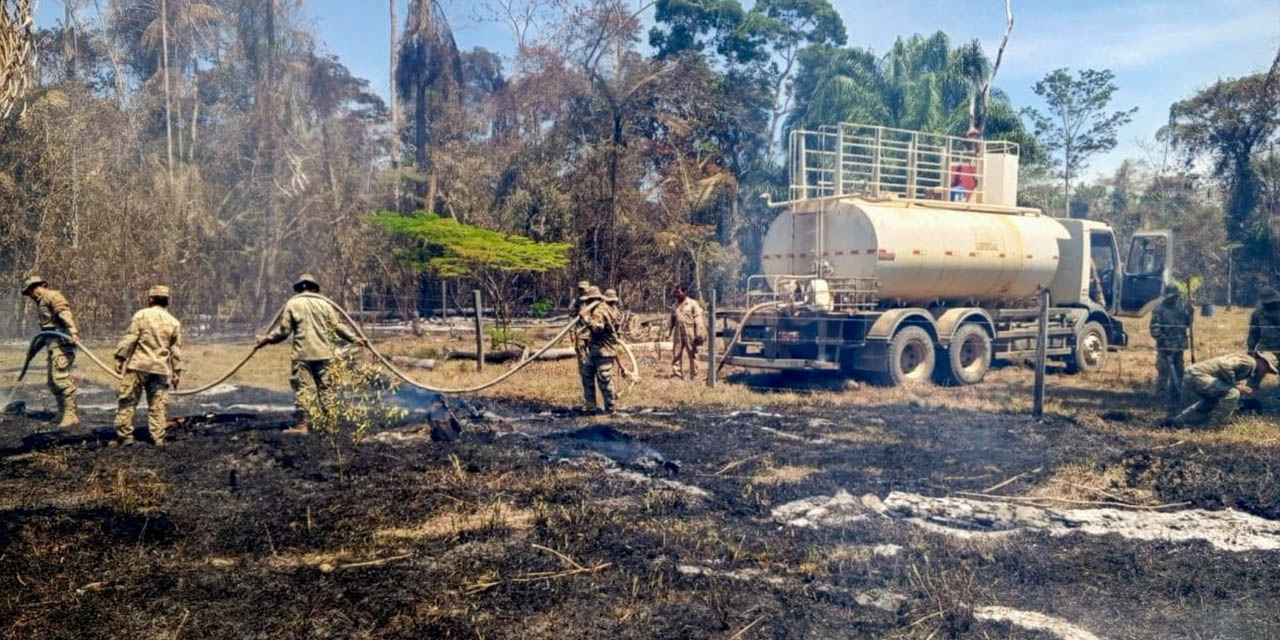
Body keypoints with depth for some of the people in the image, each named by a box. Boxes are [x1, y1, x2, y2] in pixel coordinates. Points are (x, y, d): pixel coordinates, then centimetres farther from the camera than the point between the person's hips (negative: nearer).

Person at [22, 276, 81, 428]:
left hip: (62, 343, -10)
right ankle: (62, 413, 22)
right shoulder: (41, 302, 25)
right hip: (53, 345, 10)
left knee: (61, 377, -17)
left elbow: (65, 314, -23)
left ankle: (70, 415, -18)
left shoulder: (53, 296, -6)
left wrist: (73, 331, -38)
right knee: (52, 381, 13)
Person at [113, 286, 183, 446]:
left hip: (138, 365, -3)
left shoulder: (141, 315, -1)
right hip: (161, 368, 3)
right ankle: (158, 438, 4)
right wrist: (177, 372, 15)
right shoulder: (174, 322, 9)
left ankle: (124, 435, 6)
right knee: (157, 406, 6)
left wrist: (120, 359, 2)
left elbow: (129, 339, -5)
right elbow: (176, 350, 10)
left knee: (128, 401, 6)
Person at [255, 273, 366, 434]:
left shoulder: (292, 304, 3)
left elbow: (283, 330, 1)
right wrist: (354, 338, 14)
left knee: (303, 388, 0)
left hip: (302, 354, -2)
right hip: (324, 353, 2)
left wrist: (267, 338, 15)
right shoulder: (324, 303, 7)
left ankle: (301, 425, 0)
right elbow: (337, 326, 5)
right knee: (326, 388, 7)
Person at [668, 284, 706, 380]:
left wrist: (698, 334, -13)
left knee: (692, 355, 4)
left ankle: (694, 376, 11)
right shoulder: (675, 306, 11)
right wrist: (671, 333, 16)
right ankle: (677, 374, 8)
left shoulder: (693, 304, -4)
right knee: (676, 354, 2)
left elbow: (698, 319, -8)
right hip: (678, 335, 5)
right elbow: (672, 321, 18)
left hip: (690, 334, -5)